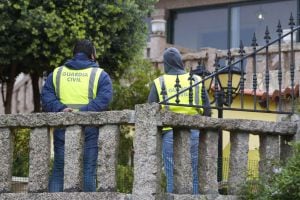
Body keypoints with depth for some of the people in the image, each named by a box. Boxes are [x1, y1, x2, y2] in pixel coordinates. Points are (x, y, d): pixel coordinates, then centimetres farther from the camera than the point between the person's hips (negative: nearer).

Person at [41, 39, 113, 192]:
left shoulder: (56, 73, 15)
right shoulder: (100, 75, 4)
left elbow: (46, 97, 2)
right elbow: (103, 100, -12)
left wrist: (60, 109, -11)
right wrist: (81, 112, -17)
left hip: (62, 129, 3)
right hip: (89, 130, -3)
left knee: (59, 171, 7)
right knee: (88, 171, -1)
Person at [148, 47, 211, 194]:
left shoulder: (159, 83, 4)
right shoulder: (196, 81, 8)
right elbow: (207, 109, 8)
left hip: (170, 133, -1)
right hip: (193, 132, 1)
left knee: (172, 177, 1)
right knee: (194, 176, 5)